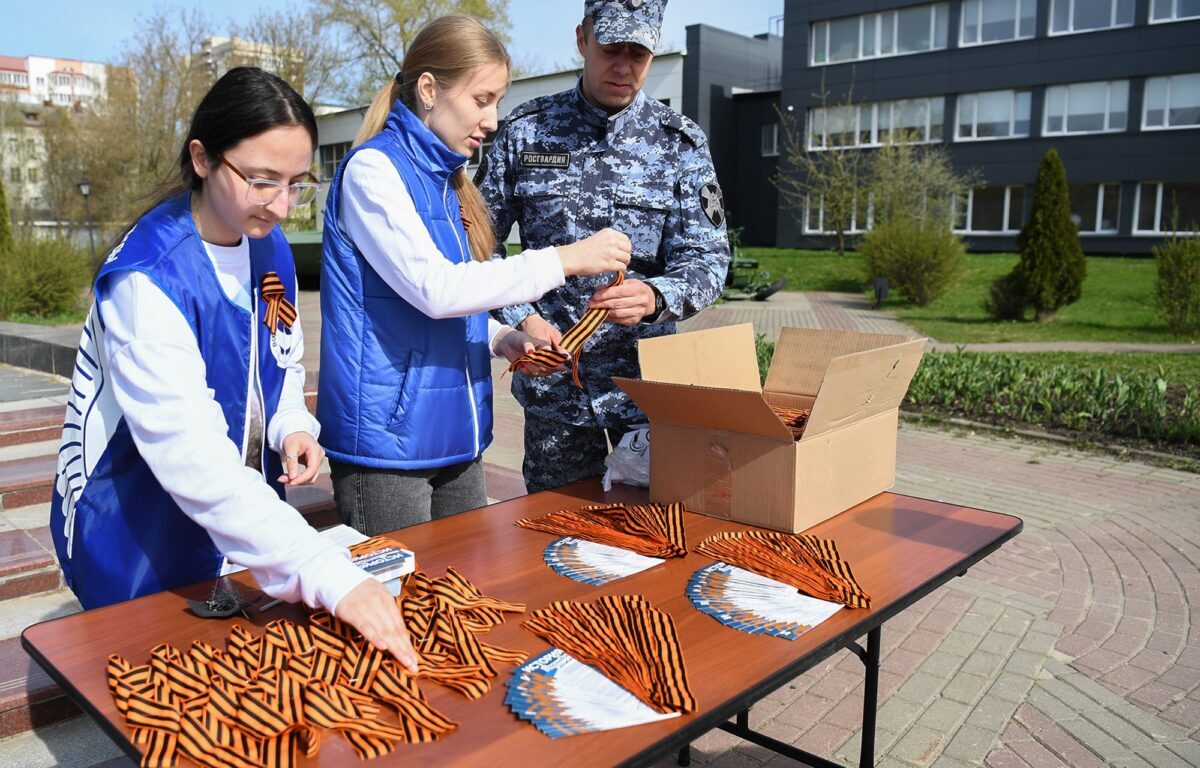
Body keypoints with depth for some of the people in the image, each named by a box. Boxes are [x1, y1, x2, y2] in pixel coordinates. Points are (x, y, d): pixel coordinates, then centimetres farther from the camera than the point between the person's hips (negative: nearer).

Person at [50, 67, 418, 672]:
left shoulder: (268, 244, -4)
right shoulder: (147, 279, -28)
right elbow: (192, 454, -38)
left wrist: (292, 428, -12)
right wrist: (328, 576, -46)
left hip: (244, 526, 7)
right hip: (140, 546, -6)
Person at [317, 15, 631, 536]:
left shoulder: (445, 180, 13)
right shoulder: (373, 167, -11)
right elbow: (435, 289, -22)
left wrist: (501, 340, 0)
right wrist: (563, 260, -20)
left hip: (456, 437, 8)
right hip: (387, 438, -8)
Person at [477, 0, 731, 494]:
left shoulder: (680, 143, 1)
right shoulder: (525, 132, 2)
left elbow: (708, 259, -5)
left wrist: (655, 298, -27)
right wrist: (521, 318, -10)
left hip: (649, 391, 0)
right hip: (553, 393, 1)